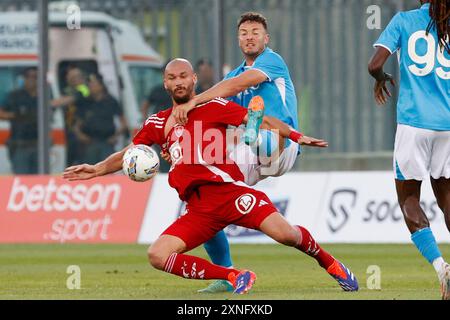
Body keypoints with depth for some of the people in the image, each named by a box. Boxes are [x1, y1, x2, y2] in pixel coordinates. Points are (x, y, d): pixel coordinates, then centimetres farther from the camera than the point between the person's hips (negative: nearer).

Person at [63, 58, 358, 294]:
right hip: (199, 208, 4)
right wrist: (97, 170, 13)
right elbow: (127, 155, 27)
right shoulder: (159, 123, 18)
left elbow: (259, 121, 4)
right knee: (157, 256, -16)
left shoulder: (213, 107, 6)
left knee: (284, 233, -24)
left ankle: (331, 264, 7)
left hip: (230, 190, -4)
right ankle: (235, 277, -8)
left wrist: (296, 136, -8)